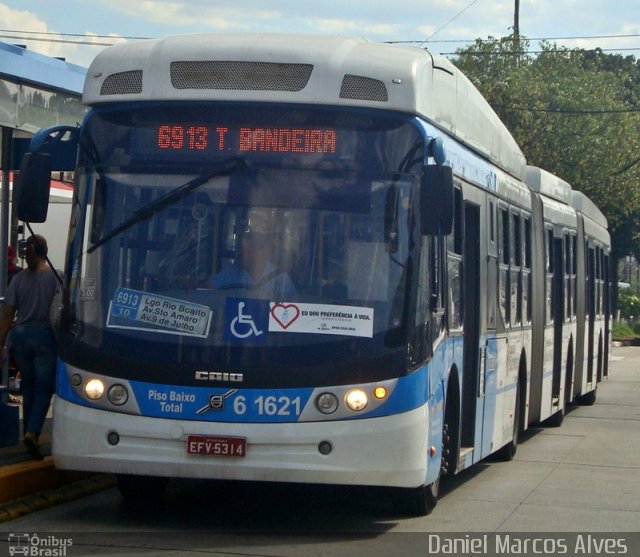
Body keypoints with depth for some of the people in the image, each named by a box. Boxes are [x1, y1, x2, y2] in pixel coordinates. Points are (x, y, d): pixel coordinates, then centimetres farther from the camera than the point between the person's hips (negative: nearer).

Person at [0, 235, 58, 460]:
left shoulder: (19, 279, 2)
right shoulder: (55, 277, -6)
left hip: (21, 335, 3)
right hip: (45, 336, -3)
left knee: (28, 386, 15)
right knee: (44, 388, 1)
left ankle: (30, 433, 20)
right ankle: (32, 433, -17)